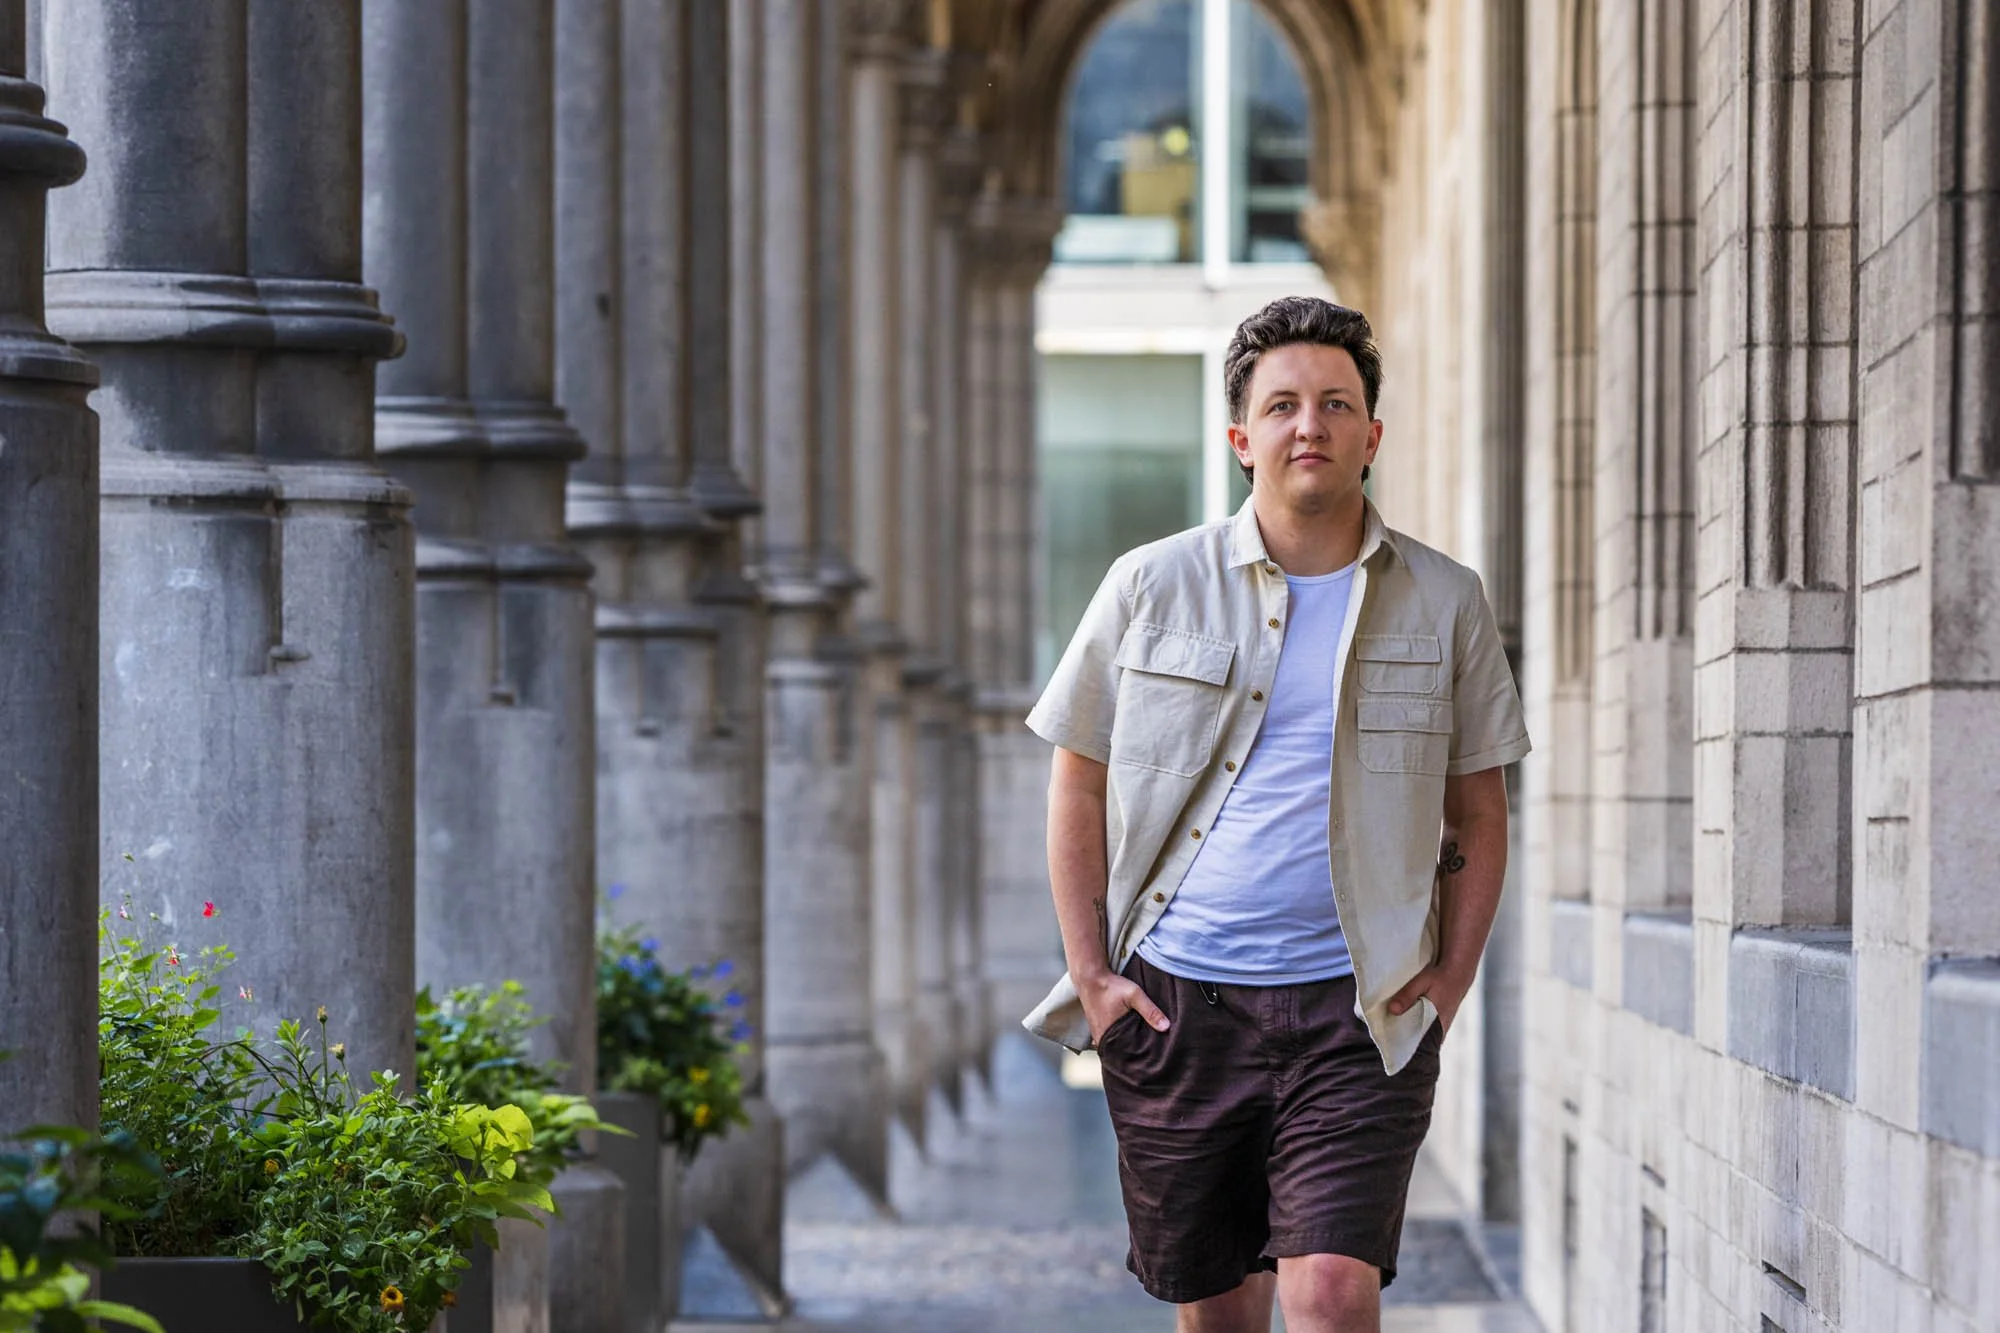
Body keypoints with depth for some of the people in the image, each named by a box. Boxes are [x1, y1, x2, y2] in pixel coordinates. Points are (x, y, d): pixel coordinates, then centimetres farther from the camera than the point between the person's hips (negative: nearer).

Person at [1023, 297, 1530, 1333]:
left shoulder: (1445, 603, 6)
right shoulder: (1152, 586, 3)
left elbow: (1479, 812, 13)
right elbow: (1079, 788, 9)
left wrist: (1452, 975, 2)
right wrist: (1092, 975, 2)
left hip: (1357, 1012, -1)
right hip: (1174, 1003, 1)